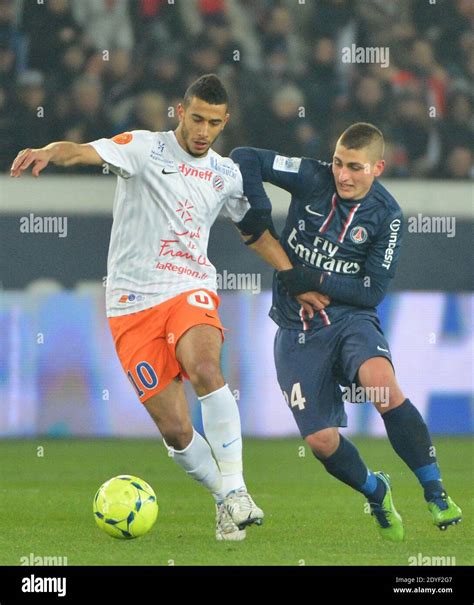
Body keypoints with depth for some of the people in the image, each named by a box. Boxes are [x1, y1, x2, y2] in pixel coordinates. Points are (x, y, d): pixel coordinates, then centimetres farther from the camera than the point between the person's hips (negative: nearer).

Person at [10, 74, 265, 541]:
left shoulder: (227, 175, 12)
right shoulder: (144, 149, -3)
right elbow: (86, 152, -22)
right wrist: (49, 152, -44)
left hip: (190, 290, 2)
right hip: (134, 302, -2)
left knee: (204, 369, -32)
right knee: (175, 430, -7)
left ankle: (235, 490, -27)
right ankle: (224, 501, 17)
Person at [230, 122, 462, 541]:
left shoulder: (386, 215, -6)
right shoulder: (313, 180, -5)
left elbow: (373, 290, -9)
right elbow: (244, 159, -5)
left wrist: (314, 279, -17)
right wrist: (259, 215, -12)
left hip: (350, 316, -2)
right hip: (298, 328, 2)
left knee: (382, 385, -35)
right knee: (321, 441, -7)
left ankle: (435, 492, -23)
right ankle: (376, 494, 27)